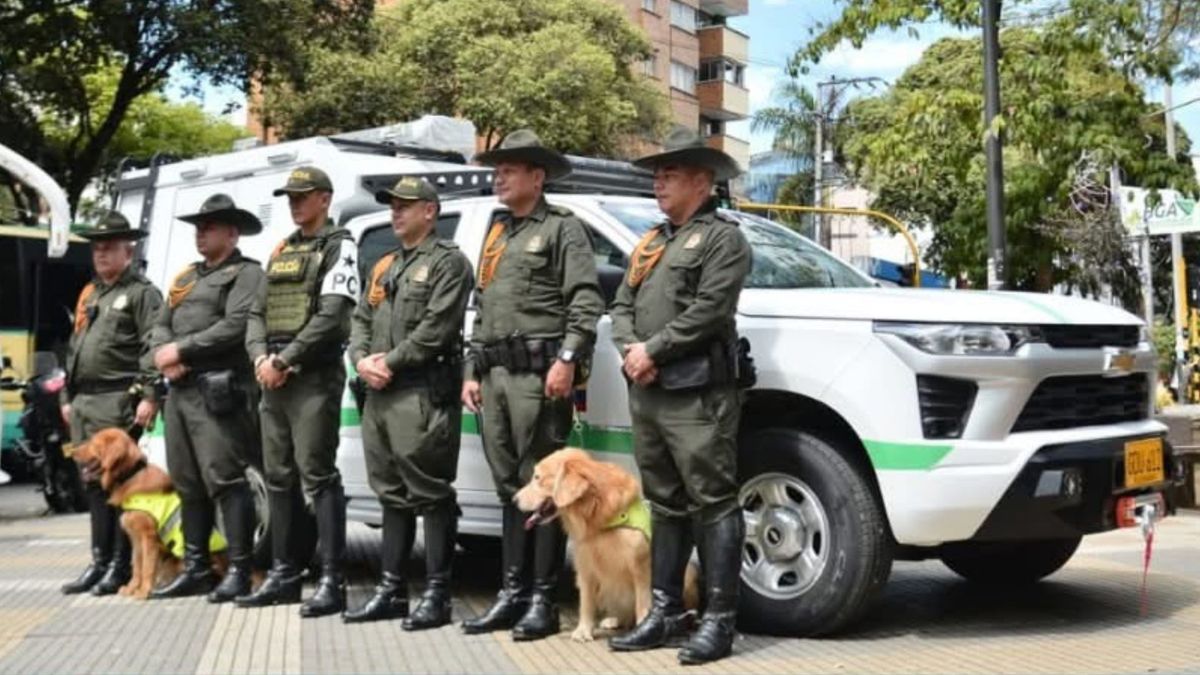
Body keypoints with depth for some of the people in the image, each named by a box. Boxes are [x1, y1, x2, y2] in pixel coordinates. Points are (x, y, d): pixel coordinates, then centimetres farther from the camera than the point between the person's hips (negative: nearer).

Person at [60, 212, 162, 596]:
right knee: (93, 482, 9)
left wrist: (150, 396, -20)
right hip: (83, 401, 8)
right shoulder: (89, 295, 22)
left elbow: (154, 347, -12)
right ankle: (99, 562, 15)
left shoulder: (142, 293, -3)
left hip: (117, 401, -8)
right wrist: (67, 397, 21)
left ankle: (120, 565, -1)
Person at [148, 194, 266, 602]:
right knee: (188, 483, 11)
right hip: (179, 391, 9)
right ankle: (195, 568, 19)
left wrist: (181, 349, -12)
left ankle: (239, 570, -6)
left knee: (226, 480, -10)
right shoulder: (186, 277, 24)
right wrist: (163, 354, -4)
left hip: (219, 390, -9)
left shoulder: (246, 273, -3)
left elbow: (236, 327, -16)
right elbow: (162, 324, 19)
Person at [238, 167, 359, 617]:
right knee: (279, 476, 11)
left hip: (315, 378, -8)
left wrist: (284, 361, -15)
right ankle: (284, 573, 19)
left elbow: (331, 318, -14)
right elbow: (257, 313, 17)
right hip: (273, 380, 8)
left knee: (318, 475, -10)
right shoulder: (281, 251, 21)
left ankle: (332, 581, -8)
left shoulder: (338, 247, -3)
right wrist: (261, 358, -2)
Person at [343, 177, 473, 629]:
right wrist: (362, 360, 0)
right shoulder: (384, 267, 23)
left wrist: (390, 361, -13)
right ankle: (391, 589, 19)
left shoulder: (448, 262, -4)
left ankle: (437, 594, -2)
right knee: (392, 493, 12)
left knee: (430, 494, -6)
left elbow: (438, 327, -15)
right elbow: (361, 319, 20)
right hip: (379, 393, 9)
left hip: (424, 393, -9)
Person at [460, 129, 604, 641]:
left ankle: (543, 599, 0)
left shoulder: (563, 228, 1)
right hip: (494, 373, 8)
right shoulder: (496, 236, 24)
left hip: (537, 371, -7)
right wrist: (471, 372, 19)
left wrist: (567, 359, -19)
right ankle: (512, 592, 15)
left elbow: (586, 302, -9)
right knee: (510, 486, 9)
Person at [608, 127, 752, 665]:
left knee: (712, 503, -6)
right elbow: (622, 306, 17)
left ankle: (719, 619, -2)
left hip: (698, 393, -8)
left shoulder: (723, 237, -2)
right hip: (646, 393, 8)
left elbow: (708, 310, -15)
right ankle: (664, 611, 19)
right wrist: (630, 350, -2)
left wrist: (653, 350, -13)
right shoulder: (650, 242, 23)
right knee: (665, 505, 13)